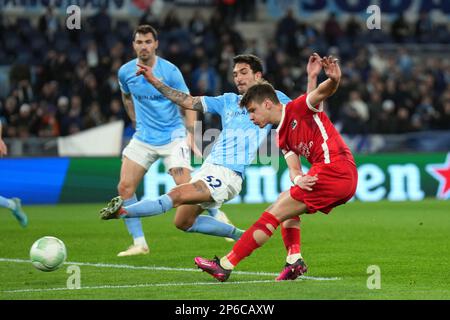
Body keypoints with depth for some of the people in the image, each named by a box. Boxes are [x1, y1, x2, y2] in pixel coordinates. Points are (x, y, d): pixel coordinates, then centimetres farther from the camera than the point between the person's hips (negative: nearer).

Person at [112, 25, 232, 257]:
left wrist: (192, 135, -14)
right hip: (143, 139, 4)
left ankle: (218, 217, 14)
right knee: (125, 187, -10)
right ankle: (139, 243, -1)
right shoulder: (125, 72, 0)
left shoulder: (169, 71, -11)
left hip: (173, 137, -4)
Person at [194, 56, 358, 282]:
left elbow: (324, 91, -15)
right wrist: (298, 180, -13)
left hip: (334, 167, -9)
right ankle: (294, 261, 7)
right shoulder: (282, 137, 23)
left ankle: (226, 265, -5)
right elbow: (293, 170, 11)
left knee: (275, 213, -6)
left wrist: (333, 80, -39)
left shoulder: (297, 108, 2)